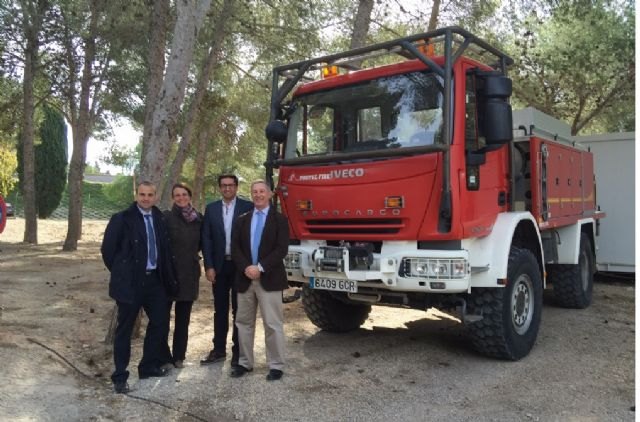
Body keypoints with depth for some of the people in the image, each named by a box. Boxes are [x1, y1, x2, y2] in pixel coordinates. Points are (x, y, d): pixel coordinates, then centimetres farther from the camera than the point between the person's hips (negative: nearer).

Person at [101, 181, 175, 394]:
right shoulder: (122, 218, -9)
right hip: (131, 281, -6)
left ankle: (149, 366, 30)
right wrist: (120, 273, -1)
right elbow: (107, 249, -7)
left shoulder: (159, 218, 7)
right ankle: (120, 376, 16)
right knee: (124, 329, 4)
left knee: (160, 323, 12)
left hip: (155, 279, 6)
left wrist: (166, 274, 9)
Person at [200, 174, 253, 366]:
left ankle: (238, 351, 16)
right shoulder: (211, 209, 6)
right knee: (220, 310, 12)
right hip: (219, 266, 3)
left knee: (239, 310, 6)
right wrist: (209, 266, -4)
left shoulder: (247, 207, -4)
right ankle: (219, 349, 22)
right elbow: (206, 239, 3)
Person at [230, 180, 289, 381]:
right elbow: (235, 248, 3)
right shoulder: (242, 220, 12)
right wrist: (246, 268, -13)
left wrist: (260, 267, -17)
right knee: (244, 322, 11)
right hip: (245, 278, 4)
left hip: (269, 279, -4)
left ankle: (276, 365, 8)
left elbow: (281, 250, -9)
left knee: (273, 324, -2)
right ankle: (245, 362, 23)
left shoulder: (279, 219, 0)